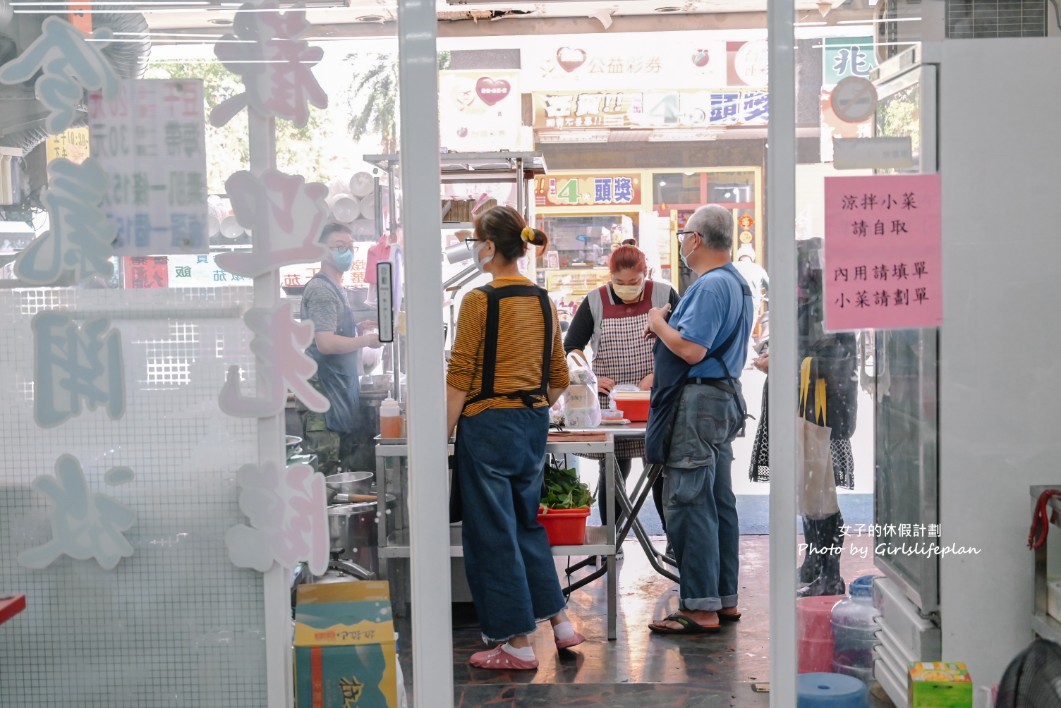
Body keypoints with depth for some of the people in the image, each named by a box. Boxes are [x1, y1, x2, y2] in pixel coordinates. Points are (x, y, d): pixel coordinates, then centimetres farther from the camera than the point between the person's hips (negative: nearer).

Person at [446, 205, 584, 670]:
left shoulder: (479, 300, -13)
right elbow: (558, 379, 13)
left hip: (489, 424, -7)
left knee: (493, 532, 3)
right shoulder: (542, 301, 7)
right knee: (526, 522, 22)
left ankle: (518, 643, 10)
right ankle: (560, 620, 23)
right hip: (534, 423, 7)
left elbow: (459, 379, -14)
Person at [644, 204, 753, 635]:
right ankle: (725, 599, 20)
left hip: (698, 402, -11)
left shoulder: (710, 286, -17)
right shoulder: (737, 283, 16)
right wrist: (668, 325, 16)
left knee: (688, 505, -7)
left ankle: (700, 608, -5)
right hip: (724, 396, 11)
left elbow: (691, 350, -24)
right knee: (719, 502, 14)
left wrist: (658, 323, -8)